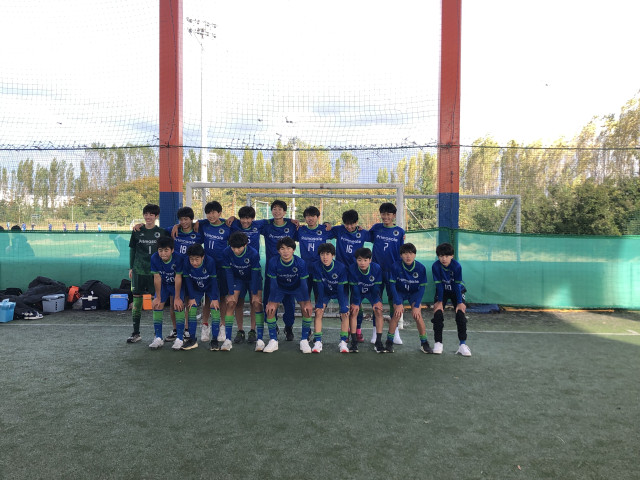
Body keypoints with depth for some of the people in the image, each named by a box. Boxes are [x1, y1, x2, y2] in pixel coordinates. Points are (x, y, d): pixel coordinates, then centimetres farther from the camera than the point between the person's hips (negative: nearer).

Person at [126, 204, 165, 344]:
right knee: (137, 299, 3)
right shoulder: (137, 231, 5)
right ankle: (136, 333, 12)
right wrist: (131, 268, 9)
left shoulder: (161, 232, 2)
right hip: (138, 270, 1)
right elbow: (132, 250, 11)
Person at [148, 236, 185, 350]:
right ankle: (158, 338, 4)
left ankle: (180, 338, -9)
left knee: (178, 306, -16)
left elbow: (178, 278, -23)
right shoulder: (154, 258, -23)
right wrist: (158, 297, -10)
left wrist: (177, 297, -20)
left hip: (176, 285, -3)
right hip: (162, 285, 3)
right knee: (157, 306, -7)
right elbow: (157, 278, -16)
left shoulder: (178, 259, -30)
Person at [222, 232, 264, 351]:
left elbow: (255, 274, -22)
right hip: (237, 278, 2)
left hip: (253, 278, -2)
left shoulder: (253, 254, -29)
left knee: (256, 303, -17)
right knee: (231, 303, -14)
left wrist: (255, 294, -19)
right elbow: (229, 273, -15)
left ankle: (259, 338, -13)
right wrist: (231, 293, -15)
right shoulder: (226, 253, -23)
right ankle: (228, 338, -7)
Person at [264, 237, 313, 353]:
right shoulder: (273, 262, -25)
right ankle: (273, 341, 2)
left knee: (307, 309, -18)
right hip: (280, 288, 1)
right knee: (270, 310, -14)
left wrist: (307, 302, -18)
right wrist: (271, 302, -16)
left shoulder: (300, 263, -27)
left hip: (297, 287, -1)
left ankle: (304, 340, -2)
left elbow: (303, 283, -19)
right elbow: (273, 283, -16)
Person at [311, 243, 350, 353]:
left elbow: (341, 288, -23)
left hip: (340, 292, -1)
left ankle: (343, 342, -7)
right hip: (325, 292, 2)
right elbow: (319, 286, -15)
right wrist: (320, 303, -16)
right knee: (318, 312, -15)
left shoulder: (341, 267, -28)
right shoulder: (316, 266, -23)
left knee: (345, 313, -17)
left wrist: (343, 308, -23)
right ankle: (317, 342, -9)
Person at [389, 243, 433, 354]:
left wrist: (416, 305, -21)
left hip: (414, 293, 1)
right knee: (397, 314, -21)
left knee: (417, 314, -19)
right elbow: (392, 284, -16)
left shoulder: (421, 268, -20)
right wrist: (398, 303, -22)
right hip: (399, 292, 0)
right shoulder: (396, 266, -22)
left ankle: (424, 343, -1)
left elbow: (422, 287, -15)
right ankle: (389, 341, -3)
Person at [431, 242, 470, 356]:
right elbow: (439, 285, -18)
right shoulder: (435, 266, -22)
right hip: (442, 291, 1)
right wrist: (440, 302, -17)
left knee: (461, 313, -15)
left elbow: (458, 285, -22)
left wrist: (460, 302, -22)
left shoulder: (457, 266, -25)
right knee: (438, 313, -14)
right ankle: (438, 343, -1)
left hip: (456, 291, -1)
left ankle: (462, 345, -6)